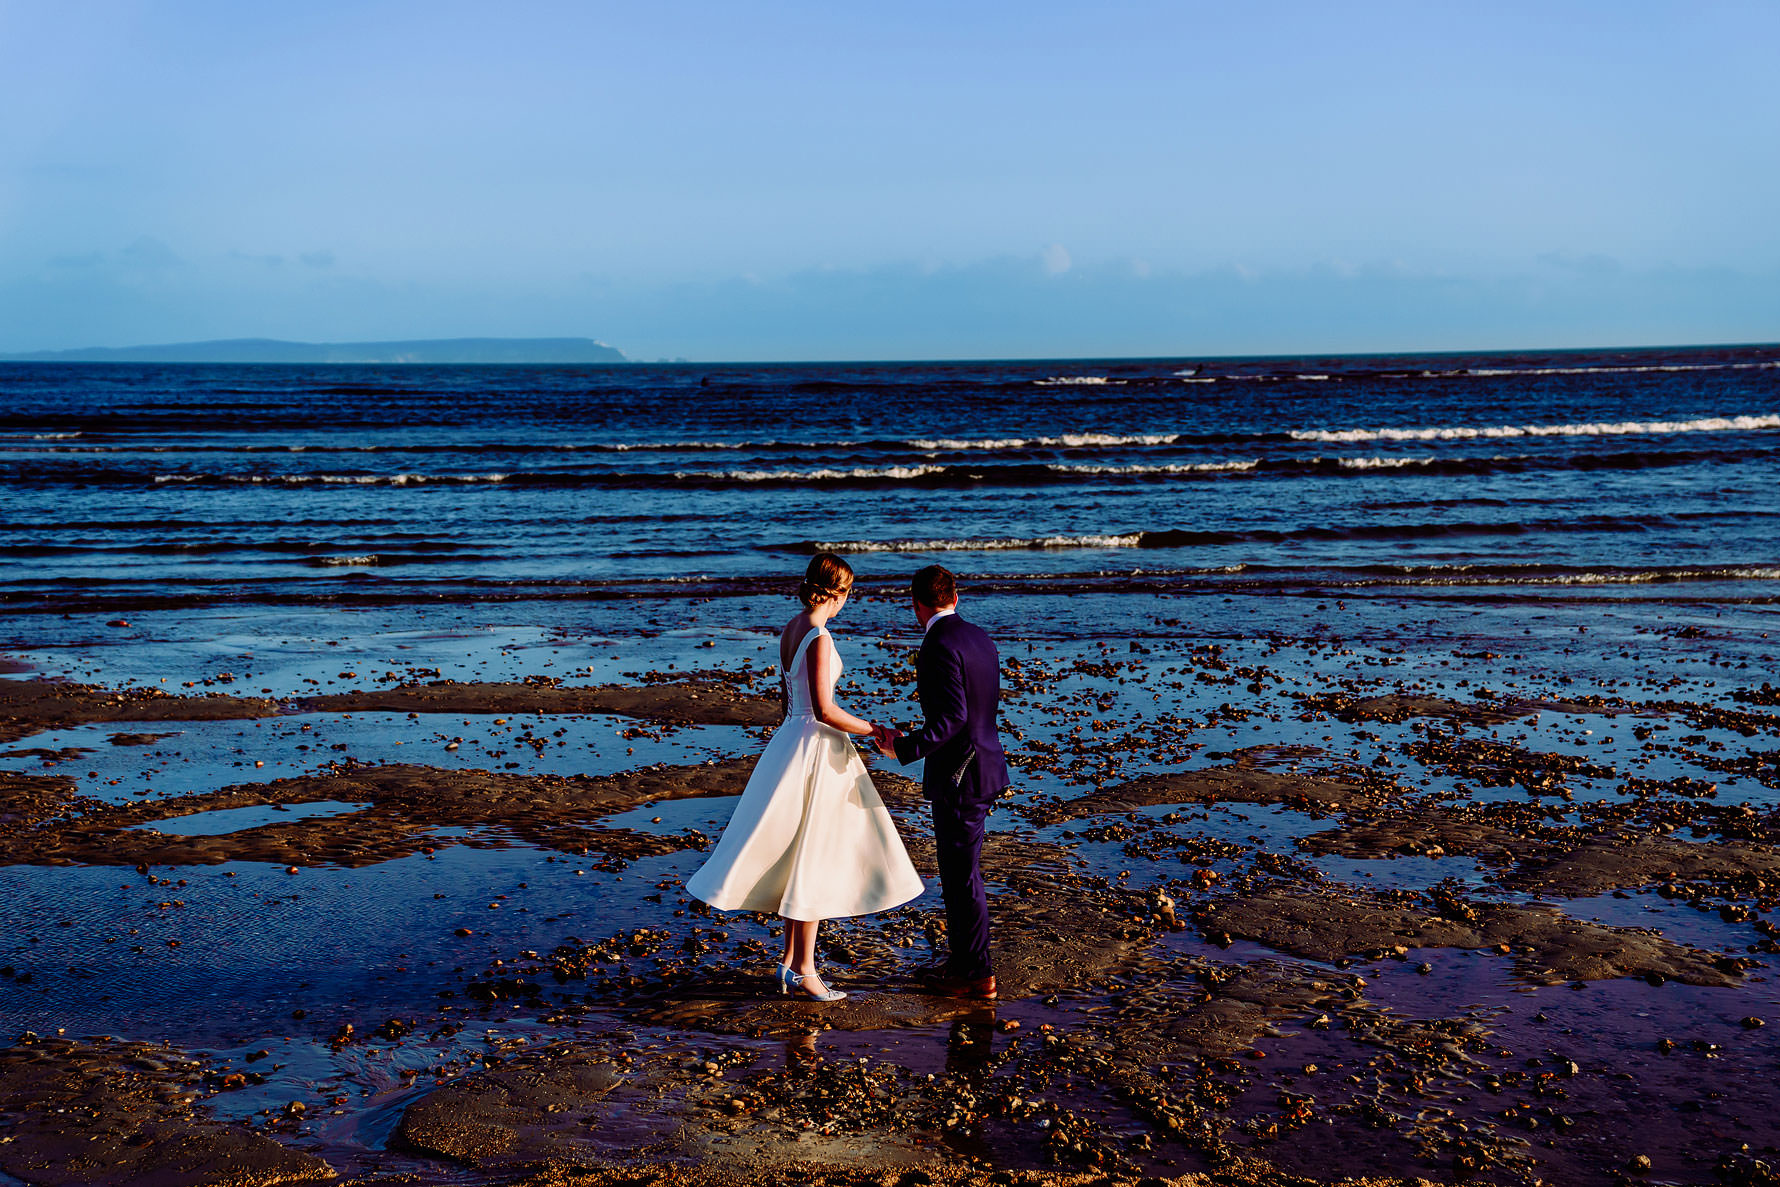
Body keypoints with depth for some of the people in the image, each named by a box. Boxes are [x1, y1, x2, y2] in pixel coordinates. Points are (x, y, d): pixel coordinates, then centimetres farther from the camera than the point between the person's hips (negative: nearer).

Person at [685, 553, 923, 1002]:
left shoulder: (791, 629, 7)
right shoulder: (819, 638, -19)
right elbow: (823, 709, -23)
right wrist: (874, 731, -14)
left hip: (792, 741, 9)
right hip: (817, 750, -9)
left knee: (799, 858, 15)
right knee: (812, 859, -1)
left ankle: (791, 961, 22)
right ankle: (803, 969, 6)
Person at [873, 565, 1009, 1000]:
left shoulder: (940, 646, -19)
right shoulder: (979, 637, 9)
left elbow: (952, 718, -25)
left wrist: (905, 748, -23)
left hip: (958, 776, -10)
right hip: (982, 765, 10)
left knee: (963, 876, 0)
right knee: (959, 870, 19)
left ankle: (978, 975, 9)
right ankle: (963, 958, 30)